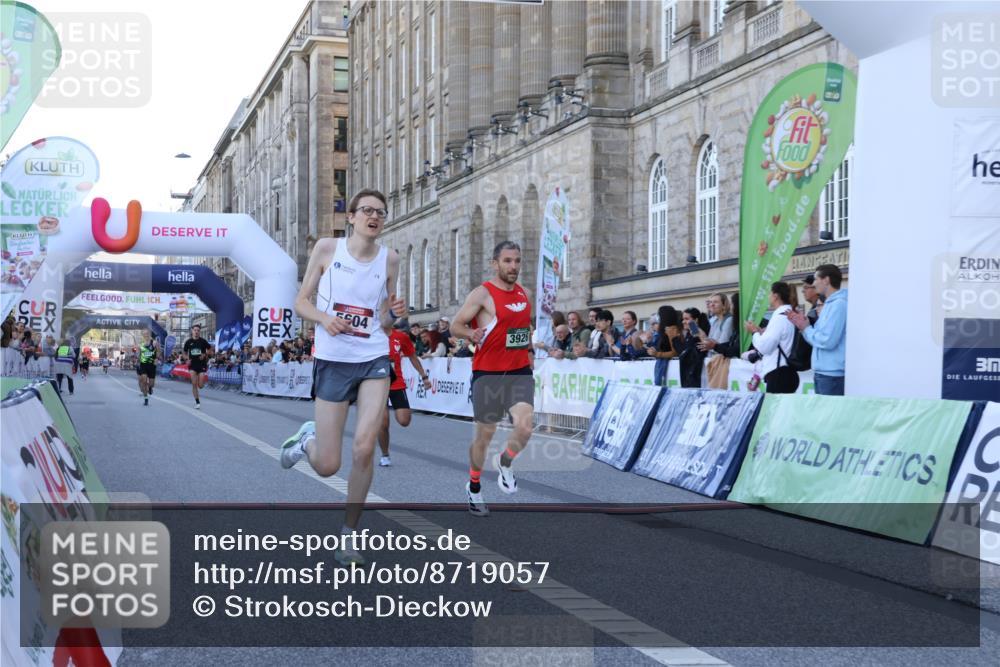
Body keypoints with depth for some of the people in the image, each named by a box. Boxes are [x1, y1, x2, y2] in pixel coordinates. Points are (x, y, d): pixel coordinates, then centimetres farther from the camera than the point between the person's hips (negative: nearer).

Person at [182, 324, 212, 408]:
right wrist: (187, 359, -2)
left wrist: (205, 355, -10)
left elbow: (210, 350, 8)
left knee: (201, 386, -4)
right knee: (194, 384, -8)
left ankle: (205, 379, 33)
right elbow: (185, 352, 15)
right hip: (192, 364, 1)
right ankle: (197, 402, 1)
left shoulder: (203, 341, -4)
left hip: (202, 364, -1)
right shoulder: (188, 342, 1)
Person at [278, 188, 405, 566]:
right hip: (332, 361, -1)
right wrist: (323, 317, -17)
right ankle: (307, 439, 38)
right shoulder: (327, 248, -1)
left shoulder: (389, 259, 5)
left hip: (374, 360, 1)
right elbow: (301, 302, 4)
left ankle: (349, 534, 6)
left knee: (364, 449, -13)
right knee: (327, 466, -1)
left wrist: (393, 314, -10)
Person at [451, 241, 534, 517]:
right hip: (488, 373, -4)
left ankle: (504, 463, 15)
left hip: (520, 372, 4)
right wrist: (472, 334, -27)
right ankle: (474, 487, 28)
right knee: (485, 433, 6)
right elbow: (456, 325, -8)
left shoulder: (523, 294, 10)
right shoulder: (483, 293, -9)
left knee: (525, 424, -17)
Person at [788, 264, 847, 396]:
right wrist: (803, 325, 5)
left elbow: (828, 341, -21)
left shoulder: (838, 304, -14)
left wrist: (806, 328, -7)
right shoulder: (830, 304, 18)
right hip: (823, 373, 10)